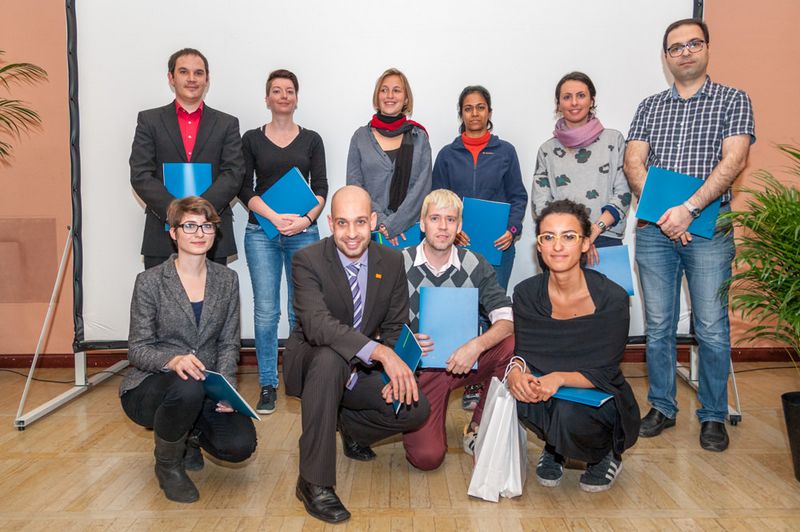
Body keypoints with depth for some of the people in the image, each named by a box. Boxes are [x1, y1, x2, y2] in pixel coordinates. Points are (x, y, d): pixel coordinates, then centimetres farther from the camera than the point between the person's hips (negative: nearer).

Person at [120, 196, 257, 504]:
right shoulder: (150, 282, -7)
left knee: (240, 445, -21)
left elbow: (228, 344, 4)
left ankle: (189, 434, 17)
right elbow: (137, 350, -9)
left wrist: (226, 385, -14)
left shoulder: (227, 280, 5)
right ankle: (167, 464, -5)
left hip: (207, 389, 4)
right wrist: (173, 360, -30)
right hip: (150, 387, -3)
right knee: (188, 386, -38)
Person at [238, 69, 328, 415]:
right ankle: (267, 384, 9)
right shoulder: (252, 139, 8)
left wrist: (307, 219, -13)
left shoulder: (311, 140, 10)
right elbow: (245, 189, 2)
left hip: (304, 232, 1)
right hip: (261, 232, 0)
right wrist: (275, 217, -12)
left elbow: (321, 188, 4)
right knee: (266, 311, -2)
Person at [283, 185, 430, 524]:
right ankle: (314, 483, -27)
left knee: (416, 408, -16)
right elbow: (316, 323, -36)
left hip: (362, 370, 4)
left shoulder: (392, 261, -5)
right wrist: (381, 353, -49)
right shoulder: (307, 261, -19)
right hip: (310, 364, -4)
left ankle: (349, 425, 17)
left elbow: (396, 328, 0)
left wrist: (398, 375, -20)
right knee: (329, 357, -39)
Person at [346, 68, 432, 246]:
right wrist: (381, 222, -11)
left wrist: (393, 224, -12)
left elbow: (422, 186, -3)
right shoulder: (361, 136, 5)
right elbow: (354, 186, 1)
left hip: (409, 229, 0)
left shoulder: (419, 137, 5)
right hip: (369, 229, 0)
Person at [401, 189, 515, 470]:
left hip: (463, 361, 2)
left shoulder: (475, 266, -3)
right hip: (418, 366, -2)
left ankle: (479, 428, -5)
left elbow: (507, 321, -11)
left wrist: (476, 345, -29)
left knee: (514, 343, -26)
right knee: (427, 457, -17)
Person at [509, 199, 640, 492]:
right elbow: (523, 353, -6)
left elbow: (604, 374, -16)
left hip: (601, 400, -2)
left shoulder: (612, 298, -17)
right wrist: (516, 371, -31)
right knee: (520, 393, -31)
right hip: (550, 393, 3)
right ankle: (553, 449, 5)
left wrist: (559, 378, -34)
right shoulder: (526, 293, -7)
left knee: (569, 414, -35)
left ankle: (606, 456, 4)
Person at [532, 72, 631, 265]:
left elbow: (623, 194, 4)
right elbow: (540, 204, 4)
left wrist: (595, 228, -12)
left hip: (606, 238, 0)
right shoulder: (547, 150, 11)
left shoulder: (613, 140, 9)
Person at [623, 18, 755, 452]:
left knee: (711, 328, 1)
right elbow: (633, 163, 2)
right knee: (658, 326, 8)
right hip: (654, 230, 3)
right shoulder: (650, 107, 14)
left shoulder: (733, 100, 6)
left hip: (708, 229, -2)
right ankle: (662, 408, 22)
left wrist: (689, 208, -19)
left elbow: (734, 160, -8)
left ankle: (713, 416, 16)